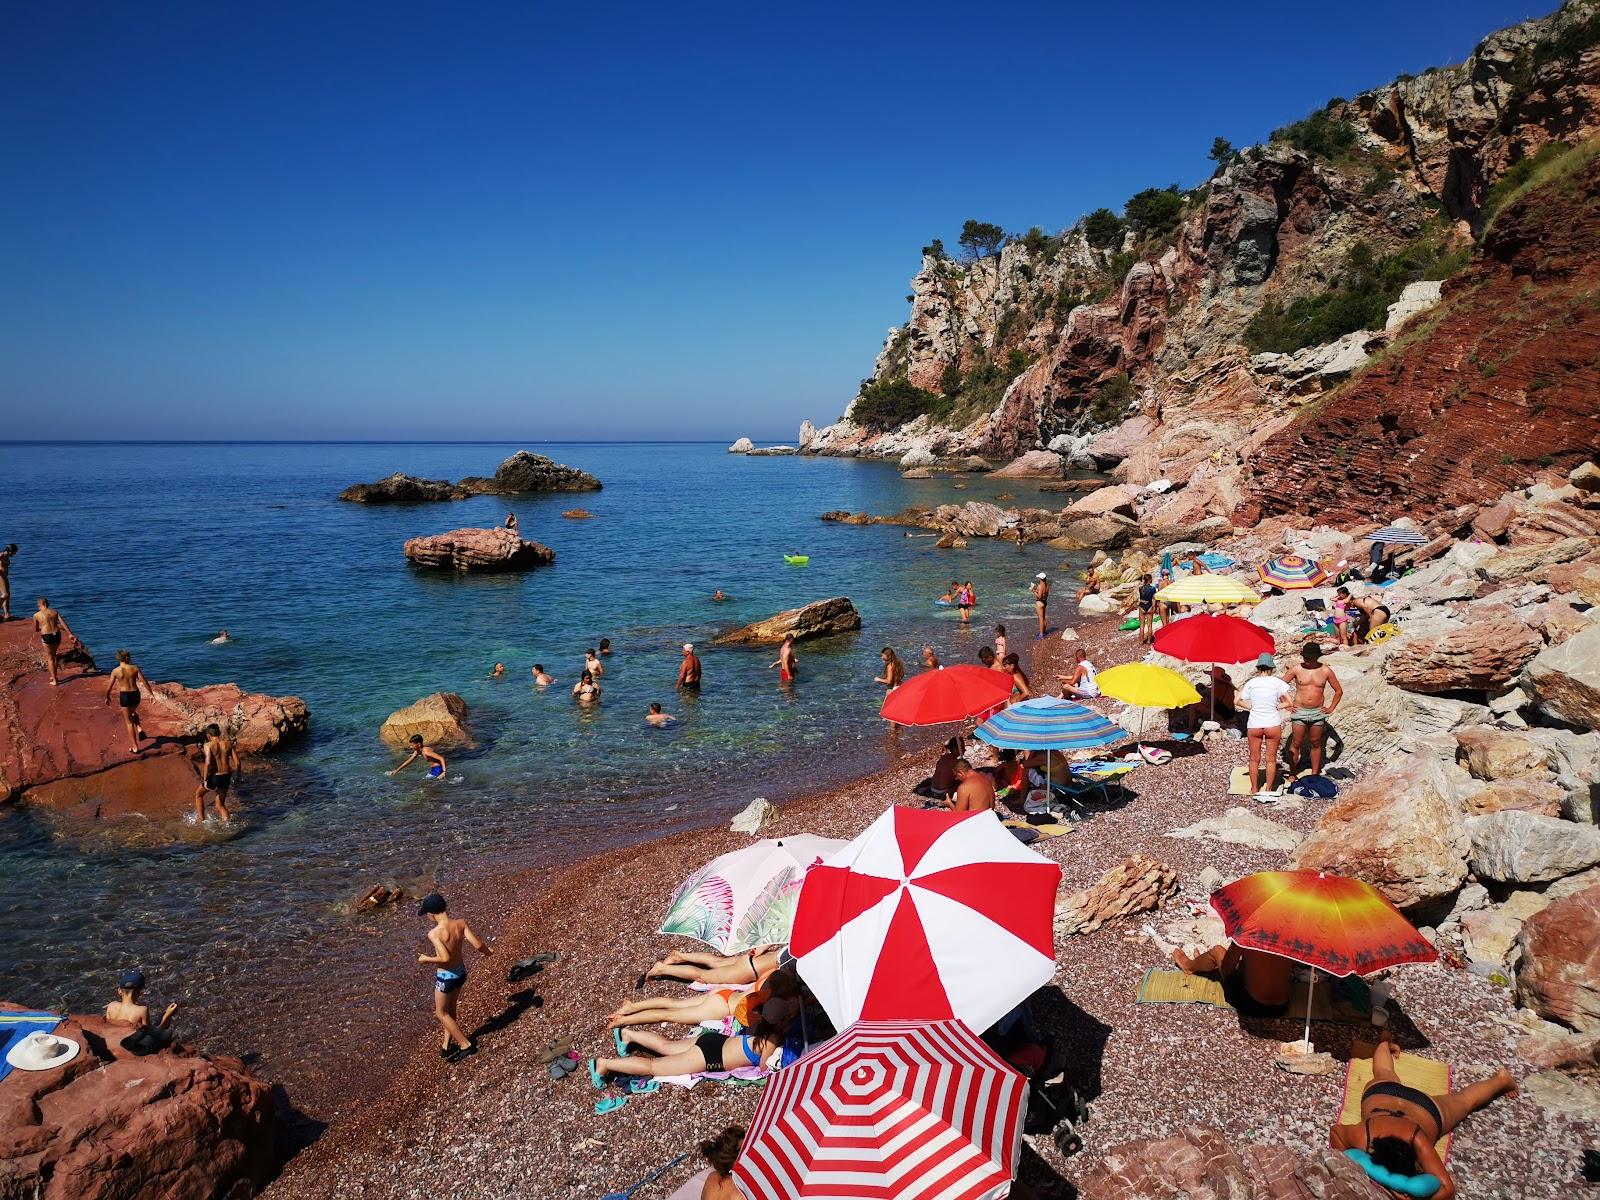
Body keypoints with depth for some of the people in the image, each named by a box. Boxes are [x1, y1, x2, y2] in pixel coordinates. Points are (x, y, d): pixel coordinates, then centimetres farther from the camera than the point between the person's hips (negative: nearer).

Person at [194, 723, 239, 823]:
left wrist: (205, 780, -17)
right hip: (226, 777, 4)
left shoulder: (209, 745, -9)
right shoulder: (228, 743, 4)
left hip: (214, 777, -4)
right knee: (220, 805, 20)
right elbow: (237, 762, 3)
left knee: (198, 794, 26)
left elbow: (208, 763, -21)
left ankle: (201, 820, 26)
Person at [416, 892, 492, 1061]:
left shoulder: (434, 933, -27)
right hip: (461, 972, 6)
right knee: (450, 1010, 25)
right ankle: (447, 1045, 37)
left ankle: (466, 1045, 20)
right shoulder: (460, 923, -13)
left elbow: (445, 958, -34)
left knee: (441, 1013, 17)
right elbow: (477, 945, -14)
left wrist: (426, 959, -16)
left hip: (445, 977, -6)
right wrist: (487, 950, 7)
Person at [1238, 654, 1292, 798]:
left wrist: (1252, 707, 5)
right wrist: (1278, 706, 4)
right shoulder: (1277, 682, -7)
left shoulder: (1251, 683, -3)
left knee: (1254, 759, 13)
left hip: (1254, 725, 1)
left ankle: (1254, 789, 21)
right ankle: (1268, 790, 17)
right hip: (1273, 725, -1)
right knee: (1271, 759, 11)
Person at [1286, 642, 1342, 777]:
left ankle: (1314, 775, 18)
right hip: (1299, 711, -1)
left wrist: (1331, 708, 4)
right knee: (1296, 743, 0)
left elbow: (1339, 691, 10)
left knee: (1316, 744, 9)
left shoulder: (1326, 671, -1)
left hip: (1318, 712, 1)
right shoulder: (1296, 670, -4)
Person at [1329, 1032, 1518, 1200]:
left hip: (1425, 1109, -1)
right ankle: (1385, 1042, 66)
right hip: (1381, 1092, 1)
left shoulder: (1419, 1144, -45)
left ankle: (1501, 1079, 53)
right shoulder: (1363, 1137, -43)